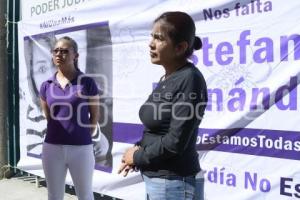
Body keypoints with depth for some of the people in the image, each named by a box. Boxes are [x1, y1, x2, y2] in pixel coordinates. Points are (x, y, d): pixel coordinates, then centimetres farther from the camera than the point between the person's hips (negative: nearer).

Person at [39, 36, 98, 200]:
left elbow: (95, 115, 3)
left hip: (81, 148, -3)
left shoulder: (87, 82, -5)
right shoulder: (46, 86, 4)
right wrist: (59, 133, 9)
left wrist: (84, 136, 4)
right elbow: (48, 117, 13)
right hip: (52, 147, 3)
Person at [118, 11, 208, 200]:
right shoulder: (167, 78, 6)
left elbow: (175, 142, -22)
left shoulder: (189, 79, -19)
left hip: (173, 182, -8)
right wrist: (138, 149, -2)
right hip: (155, 178, 8)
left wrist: (138, 157, -9)